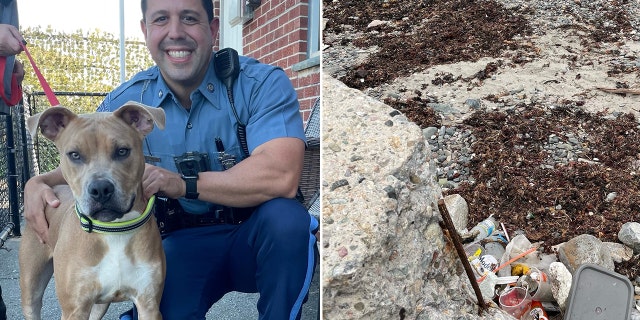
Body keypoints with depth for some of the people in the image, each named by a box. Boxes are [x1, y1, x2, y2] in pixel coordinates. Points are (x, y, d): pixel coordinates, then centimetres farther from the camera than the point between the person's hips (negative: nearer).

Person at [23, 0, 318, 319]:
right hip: (183, 244, 2)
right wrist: (39, 182, -7)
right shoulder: (124, 101, -1)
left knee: (285, 216, -33)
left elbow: (281, 176, -30)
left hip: (260, 238, -1)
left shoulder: (262, 84, -15)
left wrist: (183, 184, -27)